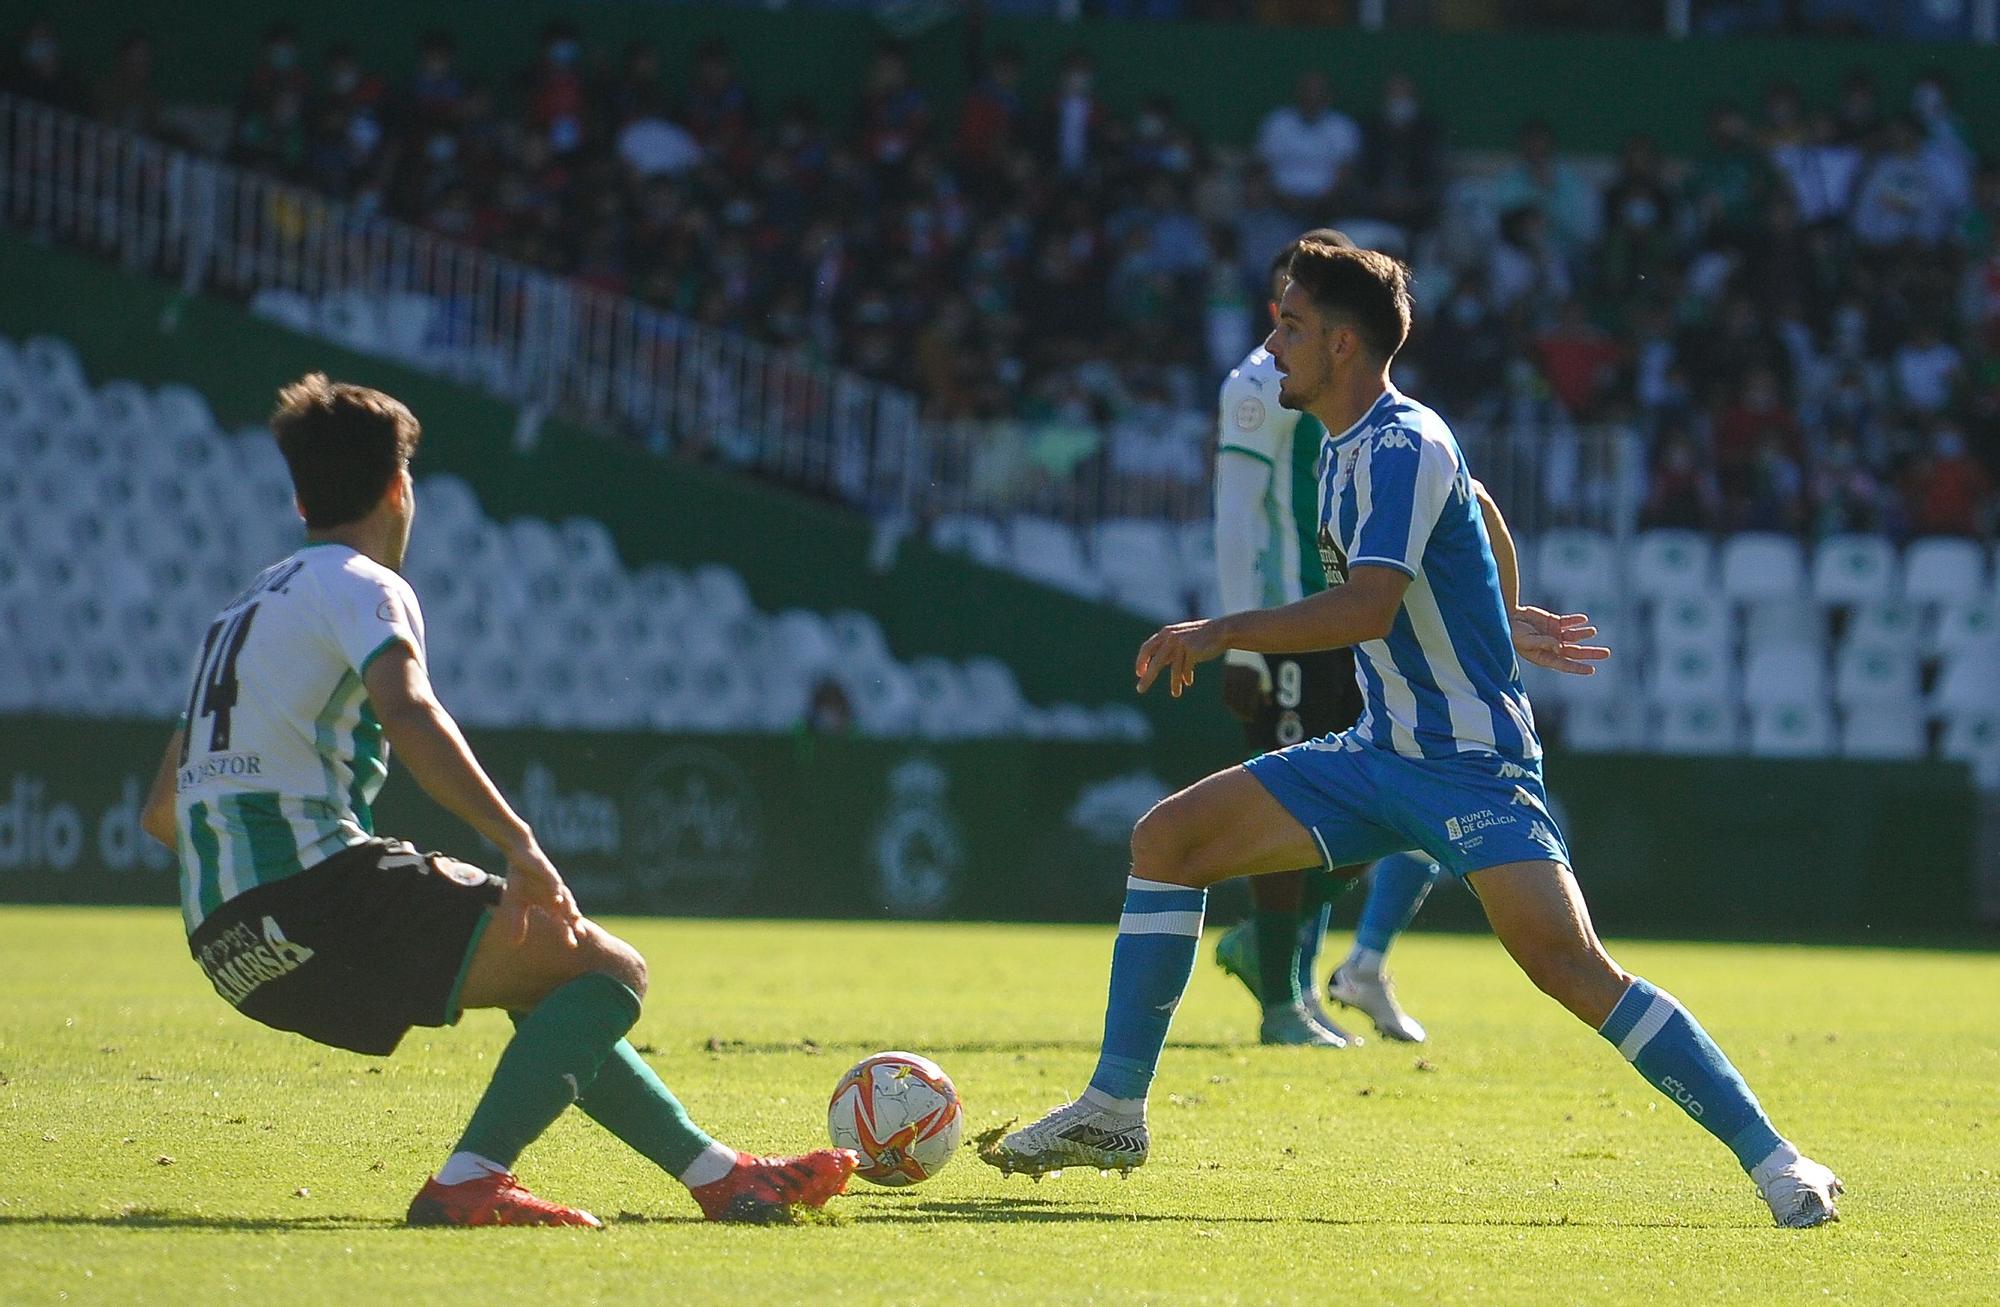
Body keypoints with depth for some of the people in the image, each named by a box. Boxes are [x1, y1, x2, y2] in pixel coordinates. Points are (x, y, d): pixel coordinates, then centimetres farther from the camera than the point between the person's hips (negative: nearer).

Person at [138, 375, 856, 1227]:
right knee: (611, 970, -7)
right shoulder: (358, 585, -2)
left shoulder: (245, 608, 24)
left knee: (551, 992, 23)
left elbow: (161, 812, 26)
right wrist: (520, 844, -24)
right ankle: (466, 1186, -21)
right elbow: (410, 717, -24)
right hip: (318, 887, -9)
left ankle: (721, 1176, 25)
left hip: (229, 947, 9)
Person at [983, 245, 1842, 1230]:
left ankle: (1771, 1158, -18)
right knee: (1165, 837, 2)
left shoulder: (1402, 447, -17)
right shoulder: (1347, 451, 12)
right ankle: (1114, 1111, 8)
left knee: (1567, 965, -24)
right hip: (1382, 753, 9)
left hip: (1473, 761, -9)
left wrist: (1223, 633, -27)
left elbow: (1370, 605, -30)